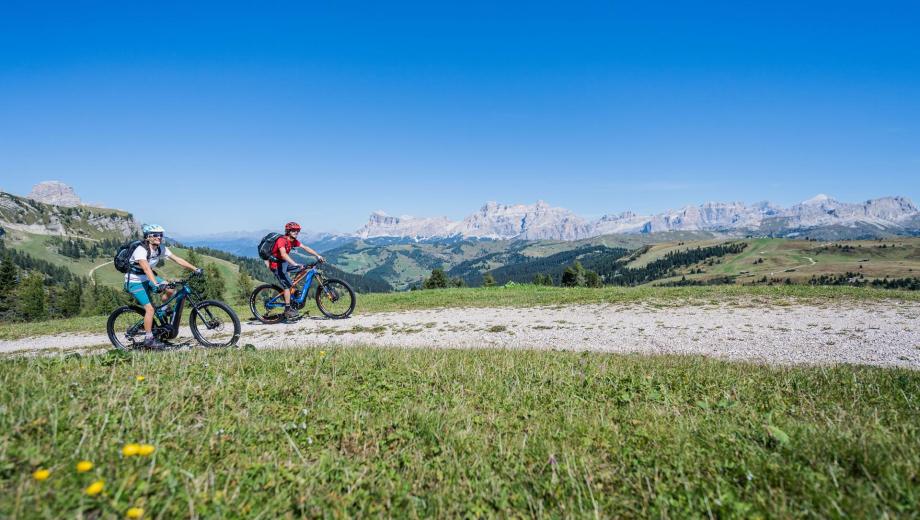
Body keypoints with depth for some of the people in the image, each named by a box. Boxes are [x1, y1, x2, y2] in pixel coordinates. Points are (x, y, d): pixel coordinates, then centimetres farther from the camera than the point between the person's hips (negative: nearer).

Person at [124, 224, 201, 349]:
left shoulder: (161, 249, -7)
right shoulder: (141, 250, -28)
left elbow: (177, 260, -9)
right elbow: (146, 268, -43)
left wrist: (195, 269, -19)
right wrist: (156, 284, -57)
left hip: (147, 279, 7)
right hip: (134, 281, -7)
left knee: (171, 290, -9)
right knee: (150, 309, -16)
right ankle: (148, 339, -4)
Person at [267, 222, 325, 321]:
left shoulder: (294, 241, 0)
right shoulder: (282, 240, -25)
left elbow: (305, 248, -2)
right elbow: (283, 254, -40)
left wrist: (318, 256, -12)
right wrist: (295, 264, -51)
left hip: (284, 263, 9)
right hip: (276, 264, -9)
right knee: (287, 285, -14)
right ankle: (287, 311, -9)